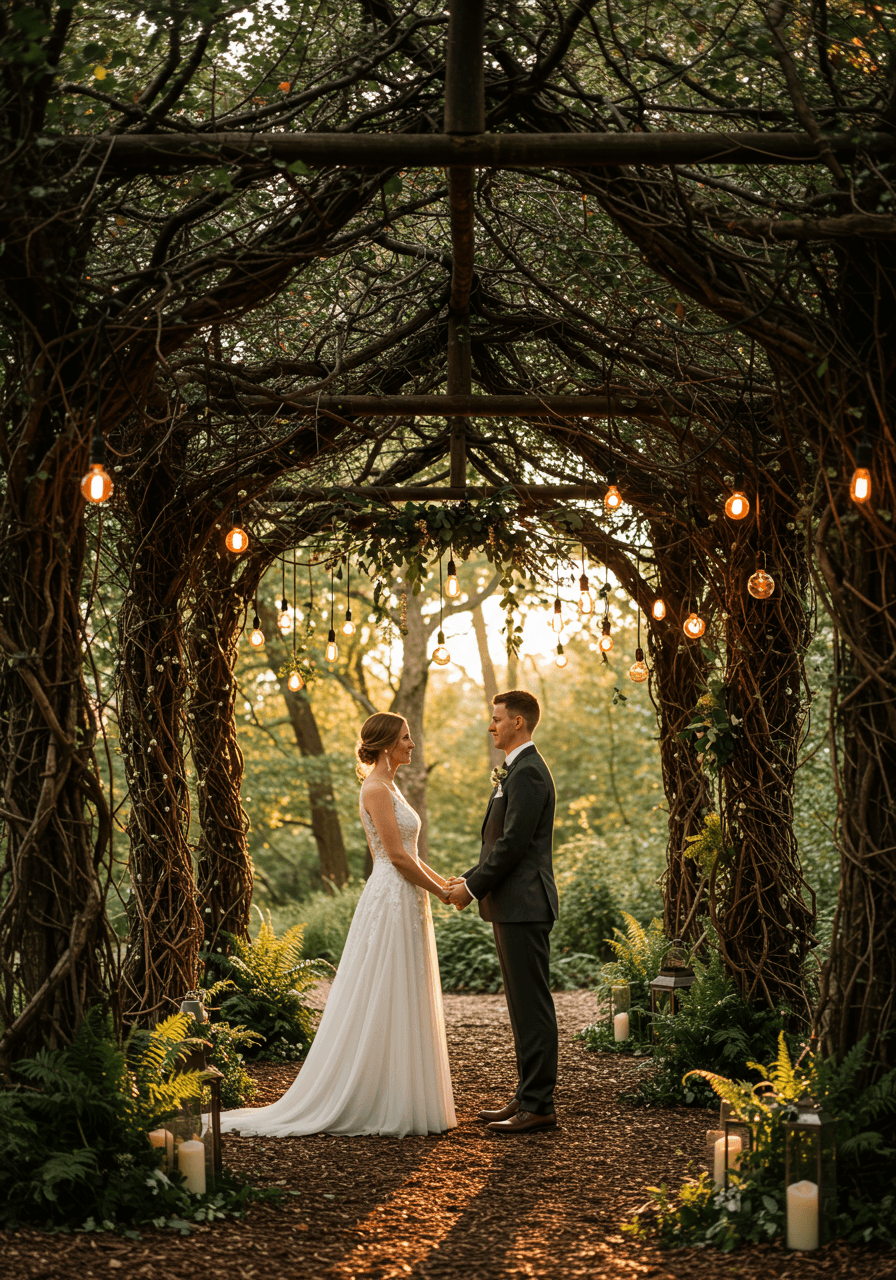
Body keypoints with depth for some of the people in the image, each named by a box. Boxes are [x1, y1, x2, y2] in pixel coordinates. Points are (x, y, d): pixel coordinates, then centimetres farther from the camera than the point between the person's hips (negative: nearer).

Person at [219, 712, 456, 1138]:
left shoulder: (388, 788, 17)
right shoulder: (376, 789, -13)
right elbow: (396, 856, -17)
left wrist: (444, 881, 13)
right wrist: (439, 891, -8)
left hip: (403, 904, 10)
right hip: (392, 901, -10)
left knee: (401, 1007, 11)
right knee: (382, 1004, -5)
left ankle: (399, 1101, 16)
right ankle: (379, 1105, -1)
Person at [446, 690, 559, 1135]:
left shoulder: (527, 773, -15)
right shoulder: (517, 770, 19)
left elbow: (513, 843, -20)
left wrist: (474, 887, -12)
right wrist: (469, 879, 12)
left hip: (523, 905, -11)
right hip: (513, 905, 11)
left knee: (532, 1005, -7)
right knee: (524, 1005, 13)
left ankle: (538, 1106, -4)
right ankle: (527, 1098, 19)